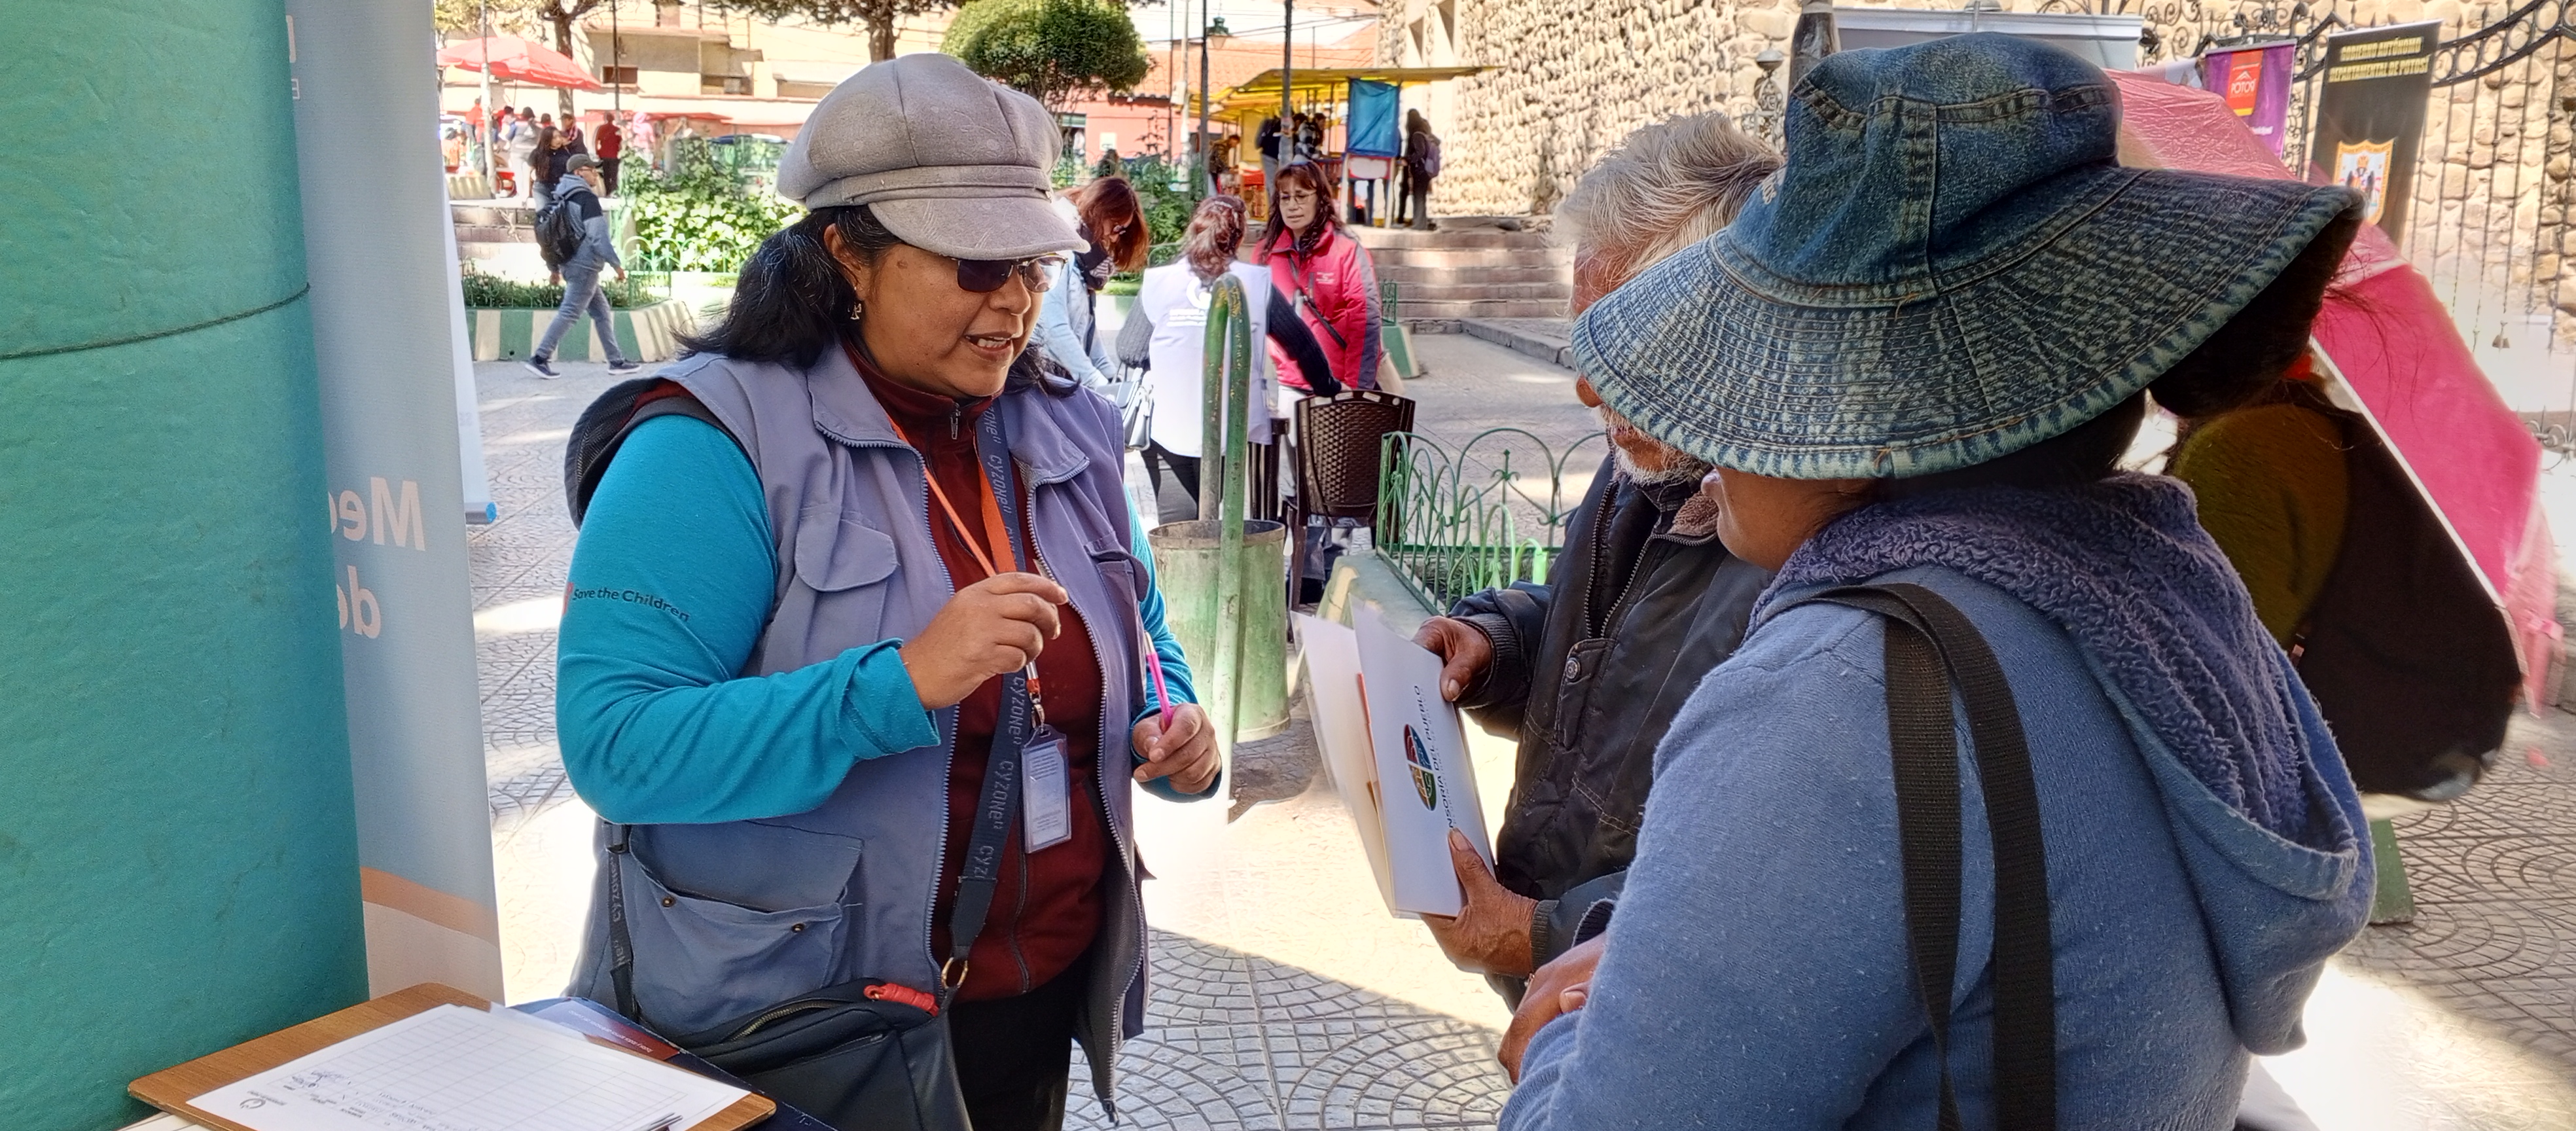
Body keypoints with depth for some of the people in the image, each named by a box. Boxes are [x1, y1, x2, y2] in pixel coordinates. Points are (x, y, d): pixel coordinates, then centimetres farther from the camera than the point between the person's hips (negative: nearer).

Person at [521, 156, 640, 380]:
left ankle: (616, 361, 16)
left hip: (570, 264, 10)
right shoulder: (587, 198, -13)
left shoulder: (563, 199, 14)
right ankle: (539, 359, -11)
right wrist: (617, 265, -12)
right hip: (585, 266, -10)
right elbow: (599, 237, -18)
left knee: (602, 312, 14)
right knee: (569, 314, -9)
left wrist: (554, 266, 23)